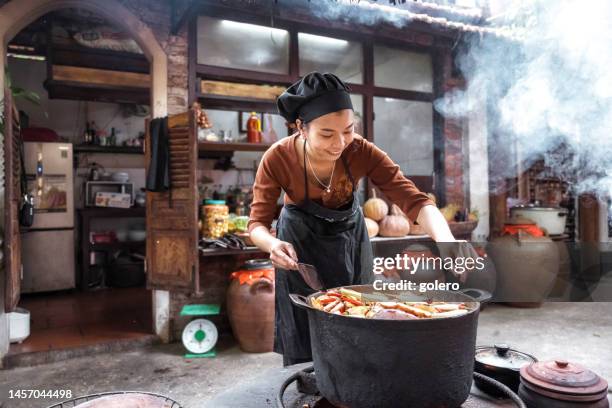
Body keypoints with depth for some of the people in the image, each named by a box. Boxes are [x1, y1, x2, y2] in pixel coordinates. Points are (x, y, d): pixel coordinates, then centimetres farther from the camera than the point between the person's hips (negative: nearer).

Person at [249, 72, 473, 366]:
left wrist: (447, 241, -50)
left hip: (348, 237, 2)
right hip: (300, 242, -1)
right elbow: (258, 223, -21)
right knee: (303, 342, 4)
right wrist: (273, 244, -44)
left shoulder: (361, 152, -28)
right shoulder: (277, 159, -29)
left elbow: (415, 201, -32)